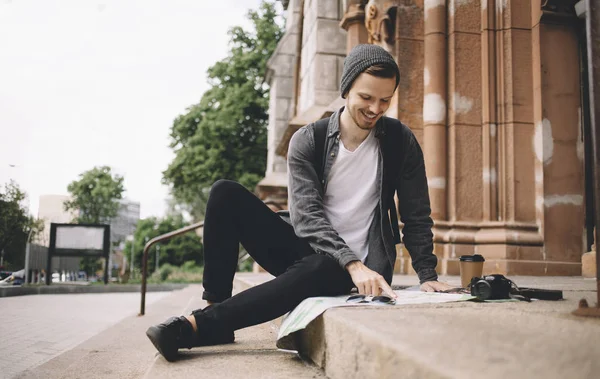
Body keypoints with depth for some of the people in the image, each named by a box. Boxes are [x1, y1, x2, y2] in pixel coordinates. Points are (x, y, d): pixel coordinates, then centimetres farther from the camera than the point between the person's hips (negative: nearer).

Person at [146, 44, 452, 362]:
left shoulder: (400, 141, -2)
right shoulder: (307, 141, -6)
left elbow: (417, 216, 4)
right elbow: (306, 216, -18)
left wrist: (427, 275, -7)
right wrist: (353, 264, -32)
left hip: (355, 266, -1)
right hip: (304, 248, 1)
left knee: (315, 269, -39)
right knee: (225, 193, -19)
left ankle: (199, 325, -30)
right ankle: (216, 305, -17)